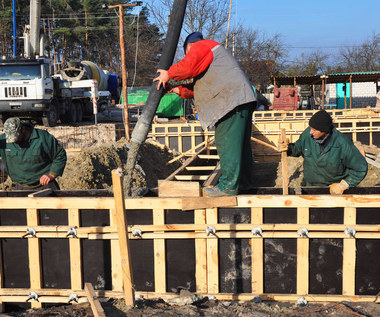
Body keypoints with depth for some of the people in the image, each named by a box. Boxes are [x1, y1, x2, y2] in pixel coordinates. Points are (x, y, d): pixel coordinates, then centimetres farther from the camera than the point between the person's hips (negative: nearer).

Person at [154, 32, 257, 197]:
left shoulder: (201, 46, 4)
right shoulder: (210, 51, 35)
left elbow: (188, 65, -15)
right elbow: (199, 87, 31)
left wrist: (169, 74, -1)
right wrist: (181, 90, 26)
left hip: (232, 101, -11)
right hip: (241, 101, 11)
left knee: (227, 143, -10)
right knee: (240, 143, 14)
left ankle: (228, 185, -10)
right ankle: (244, 181, 22)